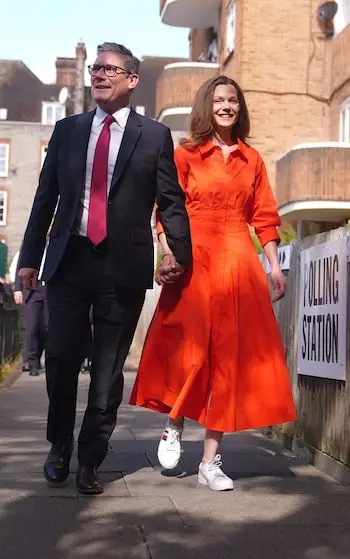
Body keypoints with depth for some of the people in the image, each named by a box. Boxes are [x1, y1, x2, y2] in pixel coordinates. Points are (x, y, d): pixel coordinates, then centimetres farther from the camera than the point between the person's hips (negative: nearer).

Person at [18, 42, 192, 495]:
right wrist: (30, 257, 6)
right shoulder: (67, 130, 12)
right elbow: (45, 197, 11)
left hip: (124, 265, -2)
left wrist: (180, 251, -11)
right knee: (61, 359, 6)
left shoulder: (155, 135, 5)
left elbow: (171, 200, 2)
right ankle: (60, 447, 27)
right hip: (69, 259, 2)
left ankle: (90, 461, 17)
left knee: (108, 369, 4)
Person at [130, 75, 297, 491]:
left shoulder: (252, 160, 16)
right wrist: (170, 254, -15)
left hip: (239, 262, 3)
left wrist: (274, 265, 5)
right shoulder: (186, 154, 6)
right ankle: (173, 426, 19)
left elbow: (263, 217, 14)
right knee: (190, 347, -11)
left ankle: (211, 461, 6)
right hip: (195, 260, -3)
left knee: (230, 353, 0)